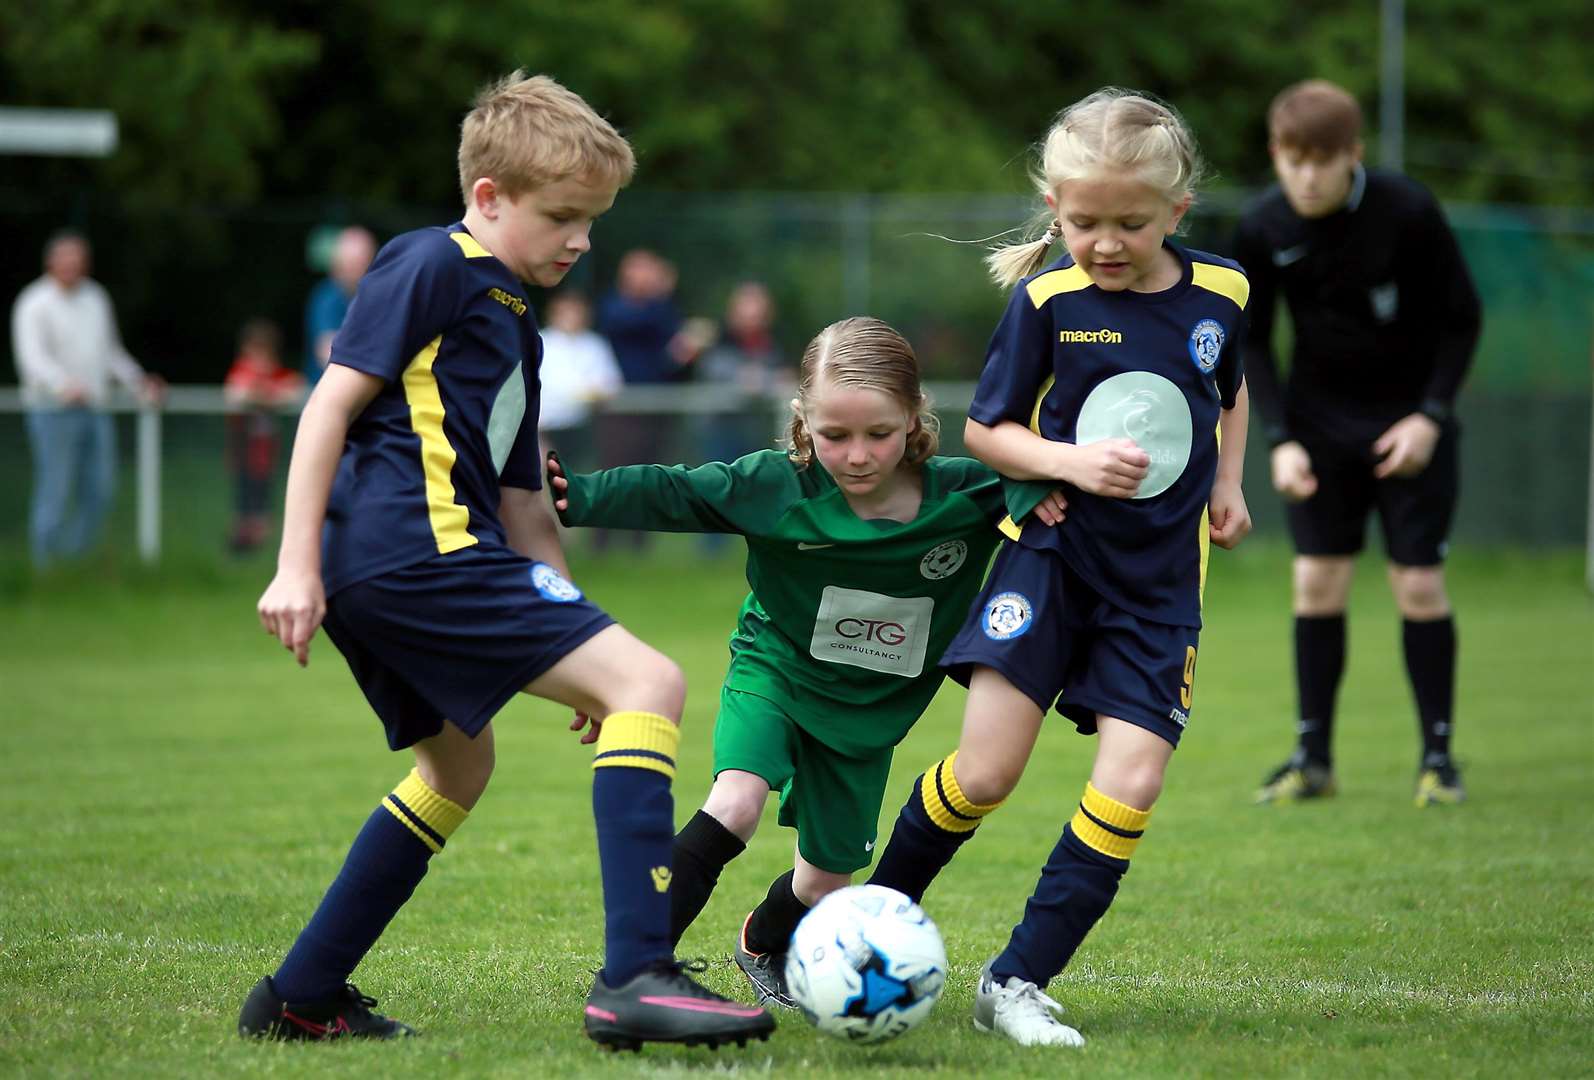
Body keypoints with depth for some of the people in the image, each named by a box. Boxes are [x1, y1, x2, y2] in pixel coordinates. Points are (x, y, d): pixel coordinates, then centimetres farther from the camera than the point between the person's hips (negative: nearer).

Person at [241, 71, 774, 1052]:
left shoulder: (513, 323, 25)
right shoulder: (434, 266, -3)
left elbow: (520, 506, 27)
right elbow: (334, 401, -9)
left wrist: (574, 640, 22)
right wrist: (296, 564, -14)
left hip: (372, 576, 11)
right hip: (419, 550, -11)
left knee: (458, 761, 28)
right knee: (650, 681, -14)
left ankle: (302, 997, 30)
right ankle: (636, 978, -25)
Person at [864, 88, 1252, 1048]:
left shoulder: (1219, 293, 1)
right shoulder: (1047, 300, -9)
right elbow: (985, 430, -2)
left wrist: (1227, 482, 10)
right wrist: (1070, 462, -18)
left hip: (1159, 581, 3)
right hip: (1051, 553, -3)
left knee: (1132, 784, -10)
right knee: (985, 772, -9)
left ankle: (1018, 981, -1)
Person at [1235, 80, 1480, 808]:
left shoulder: (1408, 212, -19)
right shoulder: (1261, 229, -11)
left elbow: (1461, 318, -7)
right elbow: (1251, 340, 1)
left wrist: (1430, 415, -15)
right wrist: (1280, 438, -9)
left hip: (1409, 420, -2)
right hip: (1321, 419, 2)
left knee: (1418, 583, -5)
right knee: (1317, 578, -2)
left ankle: (1438, 754, 6)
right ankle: (1313, 756, 6)